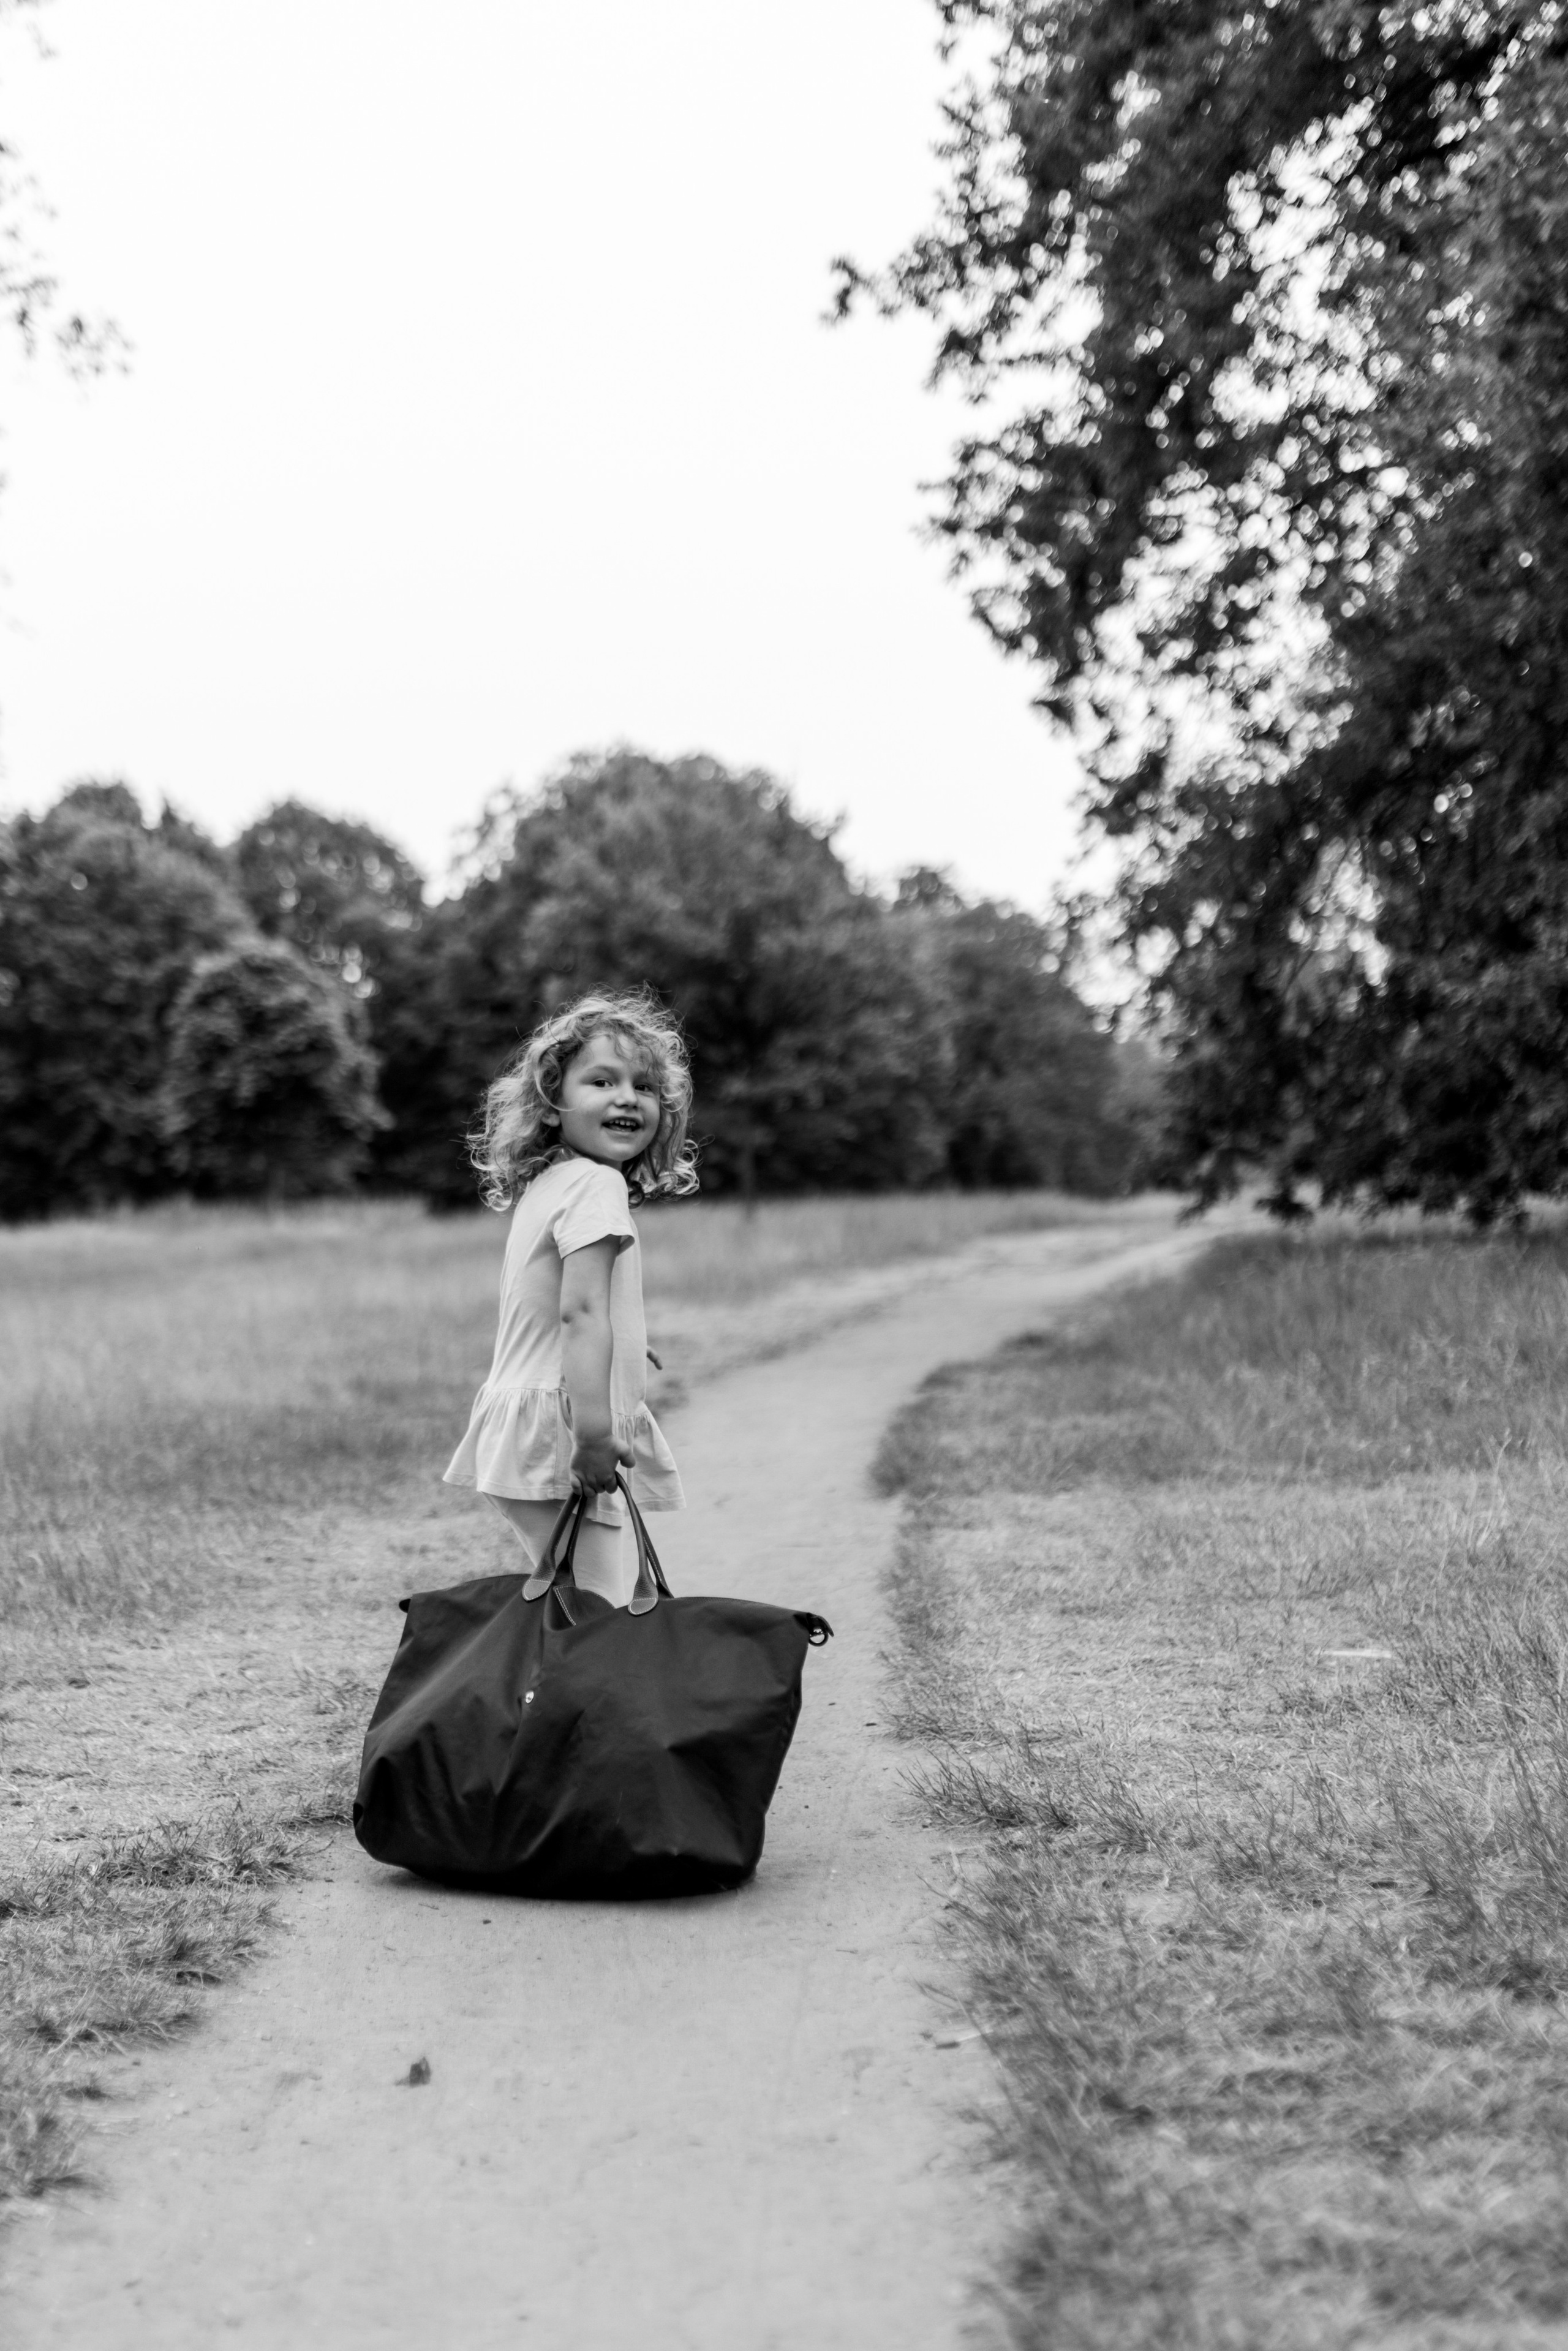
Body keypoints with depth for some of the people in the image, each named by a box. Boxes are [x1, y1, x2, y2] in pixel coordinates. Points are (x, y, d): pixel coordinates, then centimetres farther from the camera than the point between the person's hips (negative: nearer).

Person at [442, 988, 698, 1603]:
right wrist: (595, 1430, -29)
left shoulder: (543, 1186, 16)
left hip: (517, 1434, 10)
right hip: (556, 1438, -10)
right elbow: (582, 1309, -23)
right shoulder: (596, 1185, -13)